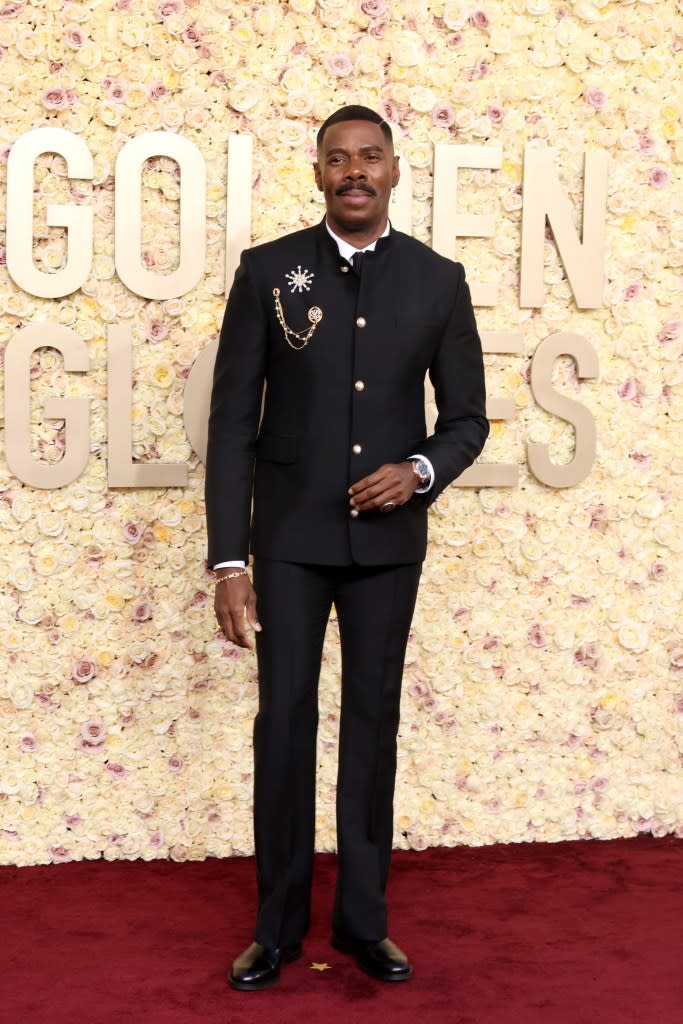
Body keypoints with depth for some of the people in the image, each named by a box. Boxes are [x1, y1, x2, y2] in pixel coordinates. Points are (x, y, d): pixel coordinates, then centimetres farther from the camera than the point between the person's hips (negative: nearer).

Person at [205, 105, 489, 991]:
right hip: (291, 535, -1)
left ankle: (364, 920, 21)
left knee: (374, 720, 8)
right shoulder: (268, 271, -3)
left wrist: (421, 470, -15)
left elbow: (467, 415, 8)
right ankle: (278, 925, 17)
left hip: (387, 536, 1)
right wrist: (227, 559, -9)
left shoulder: (437, 279, 1)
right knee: (284, 721, 3)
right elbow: (232, 422, -4)